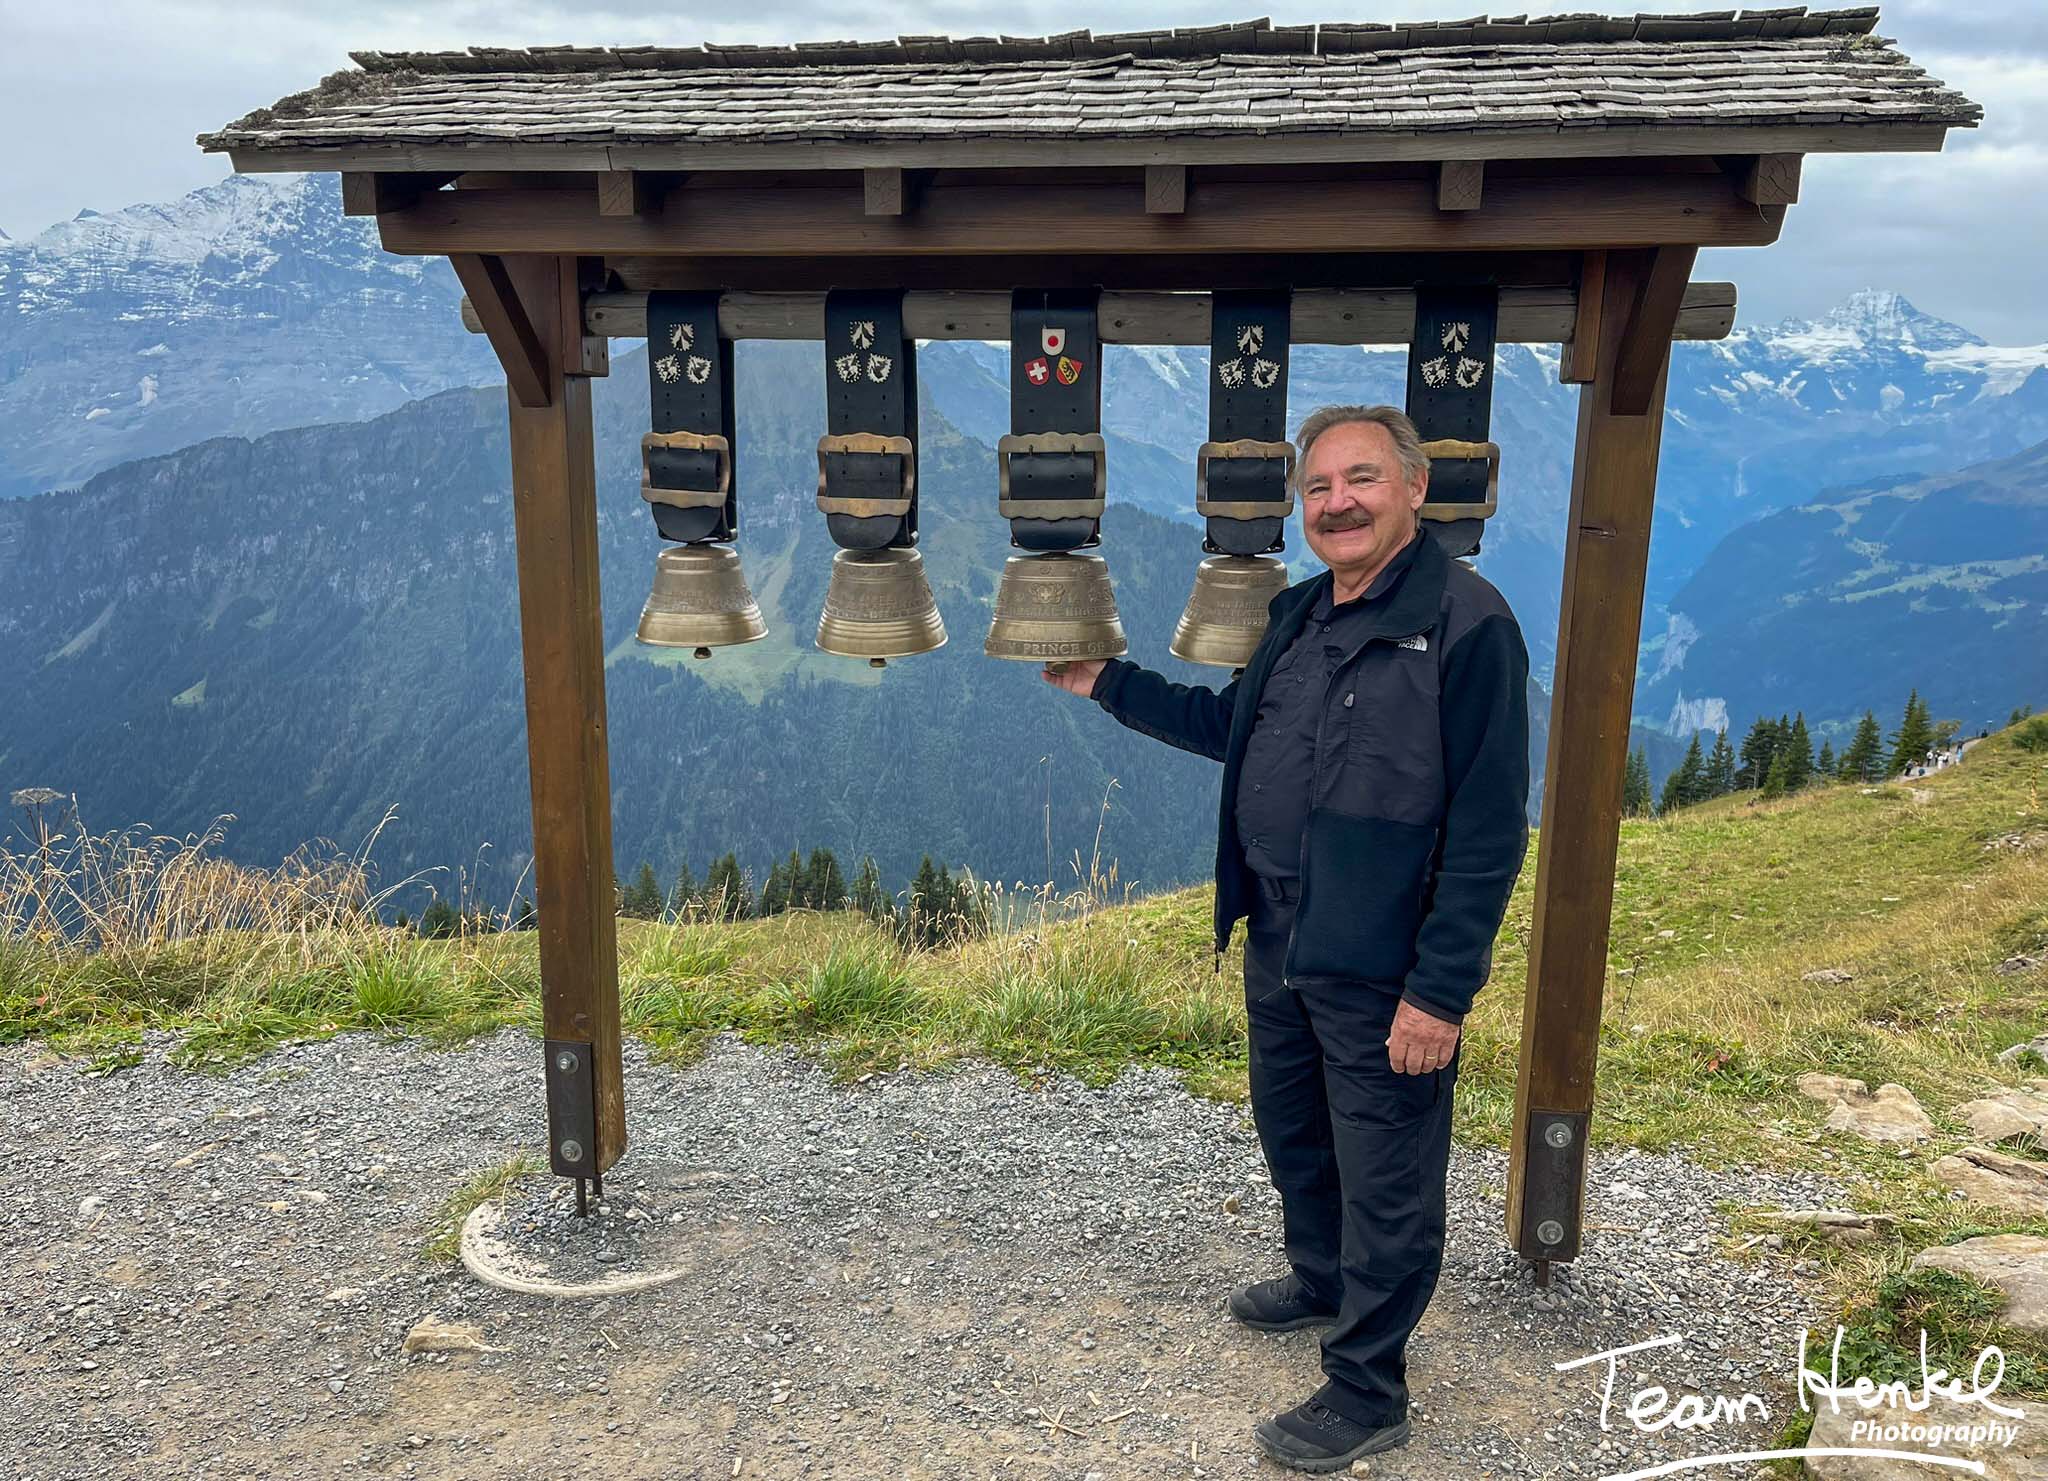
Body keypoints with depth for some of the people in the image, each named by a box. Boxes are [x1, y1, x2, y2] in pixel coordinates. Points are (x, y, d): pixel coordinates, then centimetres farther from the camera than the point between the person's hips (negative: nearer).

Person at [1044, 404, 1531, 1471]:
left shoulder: (1465, 622, -18)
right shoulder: (1299, 614, 8)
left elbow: (1488, 828, -20)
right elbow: (1231, 723, 24)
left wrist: (1440, 990, -21)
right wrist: (1108, 685, 19)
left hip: (1383, 973, -8)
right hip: (1278, 947, 8)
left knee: (1385, 1184, 8)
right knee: (1291, 1135, 25)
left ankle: (1366, 1392, 26)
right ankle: (1322, 1281, 51)